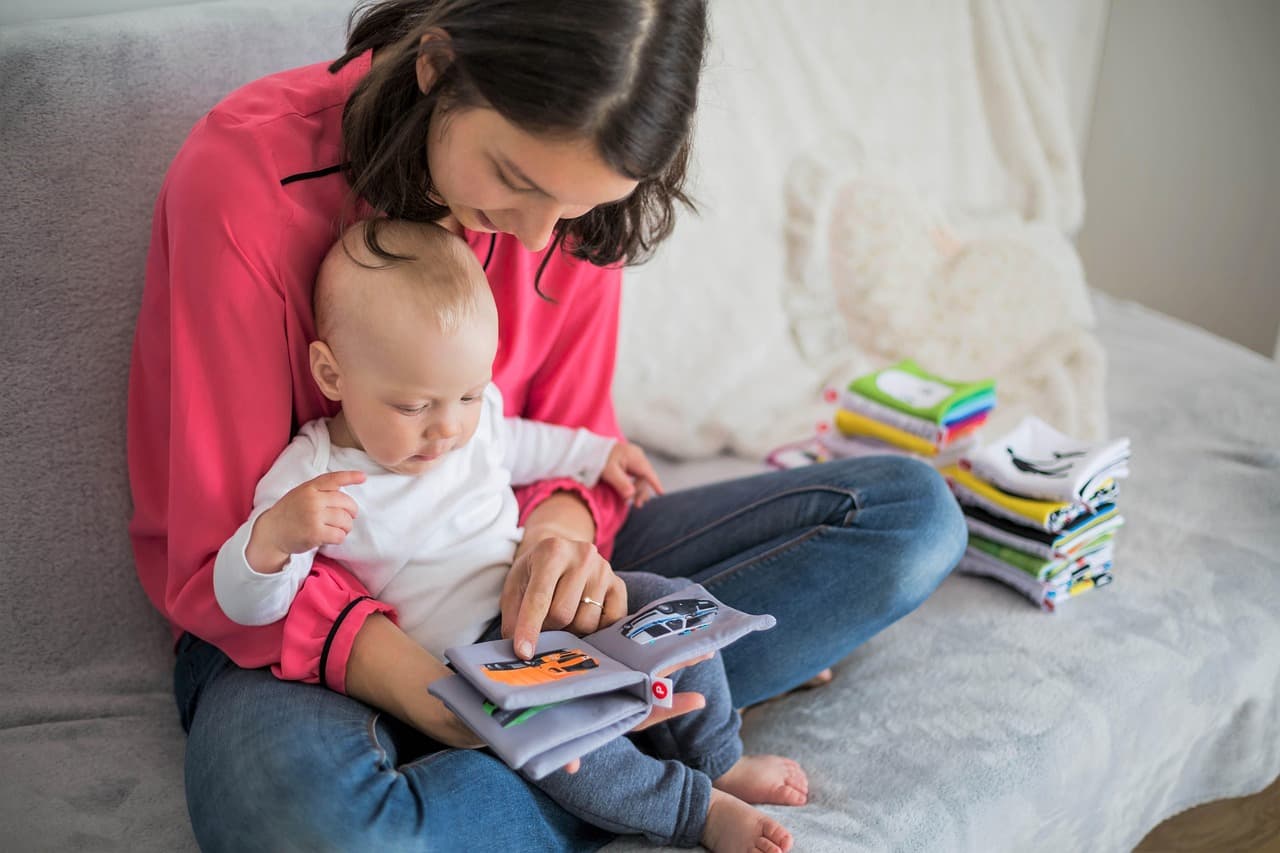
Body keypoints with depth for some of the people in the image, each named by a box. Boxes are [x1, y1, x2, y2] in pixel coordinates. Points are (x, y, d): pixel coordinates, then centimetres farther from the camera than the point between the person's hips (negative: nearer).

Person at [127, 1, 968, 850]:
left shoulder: (569, 183, -8)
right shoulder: (245, 176, -22)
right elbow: (222, 555, -19)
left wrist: (562, 528, -24)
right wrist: (409, 678, -36)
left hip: (503, 581, 5)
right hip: (298, 618, -4)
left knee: (912, 508, -5)